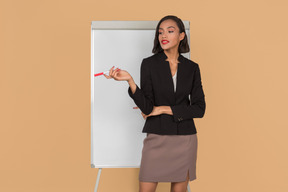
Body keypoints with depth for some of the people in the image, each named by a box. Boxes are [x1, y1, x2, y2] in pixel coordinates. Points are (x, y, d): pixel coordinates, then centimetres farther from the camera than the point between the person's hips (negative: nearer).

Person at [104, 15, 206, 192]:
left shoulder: (192, 68, 4)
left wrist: (164, 109, -9)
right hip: (157, 136, -1)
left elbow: (199, 109, -2)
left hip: (185, 138, 2)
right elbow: (147, 107, -10)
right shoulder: (149, 64, -2)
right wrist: (130, 81, -25)